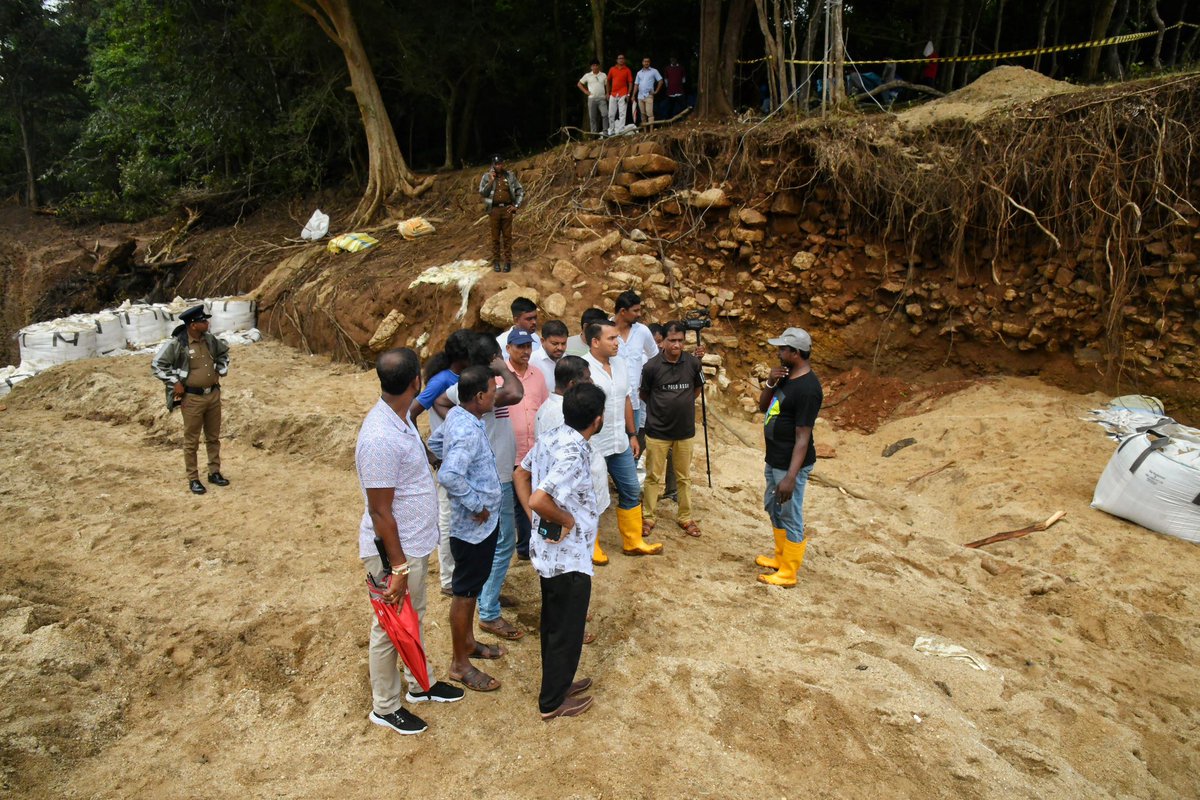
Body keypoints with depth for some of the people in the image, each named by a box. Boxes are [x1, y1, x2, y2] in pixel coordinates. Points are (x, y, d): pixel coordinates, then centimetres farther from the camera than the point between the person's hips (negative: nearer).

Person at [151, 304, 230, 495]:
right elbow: (157, 365, -12)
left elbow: (224, 352, 22)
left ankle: (214, 473, 27)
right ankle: (193, 479, 12)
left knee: (213, 437, 15)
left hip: (213, 394, 6)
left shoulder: (209, 339, 2)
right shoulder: (176, 344, -16)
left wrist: (220, 372, 12)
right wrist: (175, 382, -13)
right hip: (192, 398, -6)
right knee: (192, 441, 4)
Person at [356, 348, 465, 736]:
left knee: (414, 618, 26)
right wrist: (398, 567, -22)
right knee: (390, 628, 11)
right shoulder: (381, 438, -32)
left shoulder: (400, 416, -3)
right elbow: (379, 511, -27)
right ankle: (385, 707, 32)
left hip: (415, 543, 9)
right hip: (394, 551, -9)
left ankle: (420, 684, 47)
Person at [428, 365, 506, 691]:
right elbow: (449, 476, -41)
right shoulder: (468, 431, -29)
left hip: (483, 522, 10)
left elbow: (435, 443, 19)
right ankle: (460, 664, 21)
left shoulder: (457, 414, 1)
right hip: (474, 525, -10)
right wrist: (476, 505, -27)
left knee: (473, 586, 24)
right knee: (466, 592, 5)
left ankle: (468, 641, 43)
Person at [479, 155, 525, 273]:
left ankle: (507, 261, 8)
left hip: (507, 209, 0)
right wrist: (491, 181, -15)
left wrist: (516, 206, 0)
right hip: (494, 209, 0)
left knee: (507, 236, 2)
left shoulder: (510, 175, 3)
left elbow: (520, 191, 8)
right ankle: (496, 261, 12)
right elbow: (482, 192, -7)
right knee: (495, 236, 4)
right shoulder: (487, 176, 0)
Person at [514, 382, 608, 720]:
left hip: (548, 551, 9)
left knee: (554, 624, 24)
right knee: (566, 632, 9)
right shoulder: (573, 456, -29)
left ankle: (557, 682, 41)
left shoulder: (551, 438, -1)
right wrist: (566, 520, -20)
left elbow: (521, 474, 11)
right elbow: (540, 500, -38)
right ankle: (553, 702, 25)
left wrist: (536, 518, 6)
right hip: (569, 558, -9)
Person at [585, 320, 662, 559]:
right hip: (592, 447, -7)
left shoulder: (620, 363, 4)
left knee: (631, 491, 15)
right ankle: (591, 546, 26)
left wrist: (632, 434, 15)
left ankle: (633, 542, 30)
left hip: (620, 444, 7)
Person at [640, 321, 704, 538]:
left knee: (684, 477, 14)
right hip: (657, 431, -2)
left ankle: (685, 517, 27)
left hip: (685, 430, 3)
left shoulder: (693, 363, -7)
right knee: (654, 477, 8)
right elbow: (644, 394, 3)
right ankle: (647, 516, 22)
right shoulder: (652, 366, -14)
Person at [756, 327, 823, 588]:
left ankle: (788, 573, 16)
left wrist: (790, 477, -28)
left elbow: (803, 437, -25)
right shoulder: (786, 377, 5)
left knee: (790, 517, 3)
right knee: (773, 508, 23)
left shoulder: (807, 388, -24)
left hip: (791, 464, -10)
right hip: (774, 459, 10)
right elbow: (763, 407, 14)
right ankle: (781, 557, 40)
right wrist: (770, 383, -6)